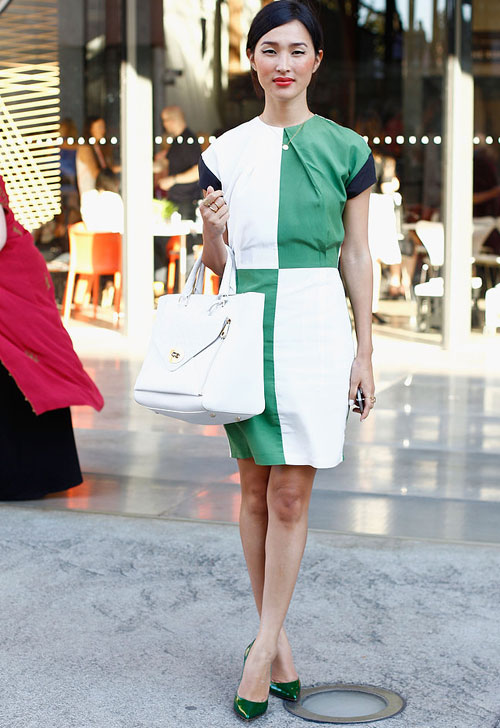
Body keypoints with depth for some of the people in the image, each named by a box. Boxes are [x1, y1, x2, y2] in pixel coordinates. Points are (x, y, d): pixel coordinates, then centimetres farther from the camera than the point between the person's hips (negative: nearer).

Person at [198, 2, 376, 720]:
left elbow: (357, 254, 6)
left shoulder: (345, 149, 3)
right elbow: (214, 261, 11)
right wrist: (212, 232, -12)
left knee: (290, 495, -3)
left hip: (315, 323, -2)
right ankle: (277, 641, 20)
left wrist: (364, 352, 4)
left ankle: (264, 646, 8)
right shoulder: (224, 151, 8)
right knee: (256, 489, 7)